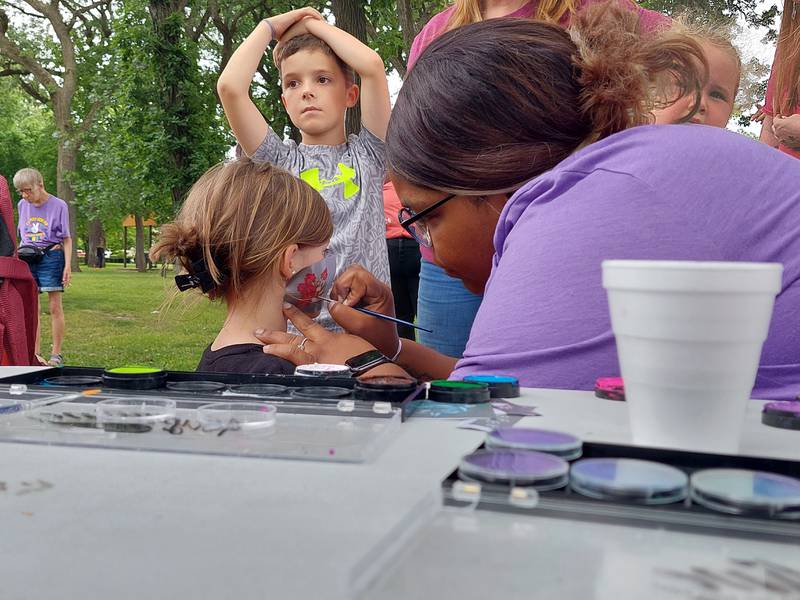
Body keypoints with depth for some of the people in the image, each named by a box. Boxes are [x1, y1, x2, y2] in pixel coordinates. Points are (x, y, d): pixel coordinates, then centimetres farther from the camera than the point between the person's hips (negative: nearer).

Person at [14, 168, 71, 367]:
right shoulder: (22, 205, 9)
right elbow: (23, 235, 18)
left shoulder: (58, 206, -5)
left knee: (55, 307, -2)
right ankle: (34, 354, 9)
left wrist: (67, 265, -9)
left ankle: (56, 354, 4)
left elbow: (67, 239, -2)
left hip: (51, 256, -5)